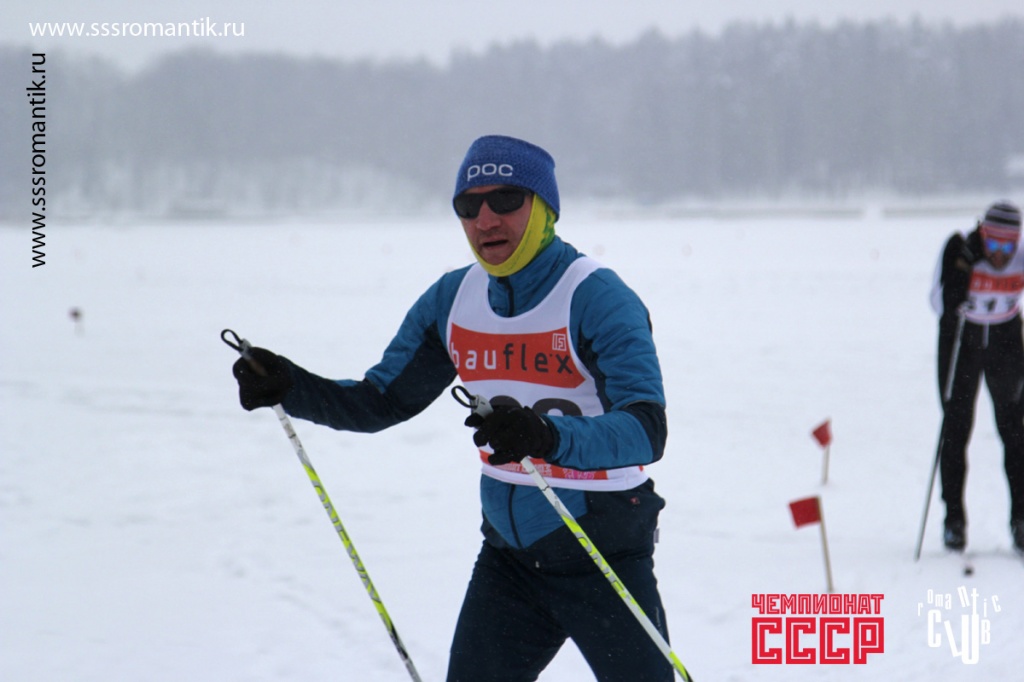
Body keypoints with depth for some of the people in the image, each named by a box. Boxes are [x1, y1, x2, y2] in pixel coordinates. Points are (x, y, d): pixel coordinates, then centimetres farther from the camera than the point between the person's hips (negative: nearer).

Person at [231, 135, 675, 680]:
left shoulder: (598, 299, -19)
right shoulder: (453, 300, 1)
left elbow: (646, 429, -30)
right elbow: (381, 401, 9)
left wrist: (550, 437, -49)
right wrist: (288, 387, -9)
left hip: (604, 557, -5)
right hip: (507, 553, 5)